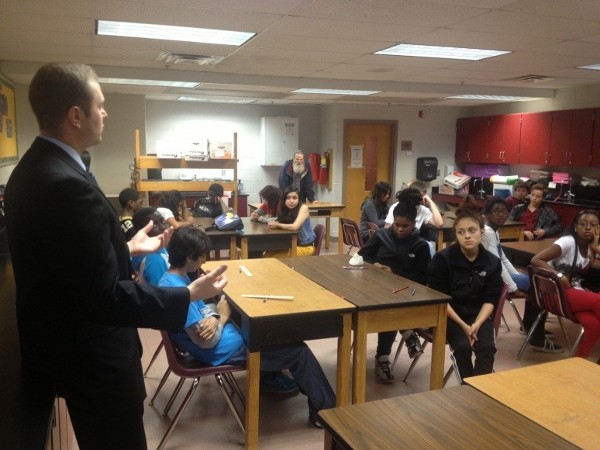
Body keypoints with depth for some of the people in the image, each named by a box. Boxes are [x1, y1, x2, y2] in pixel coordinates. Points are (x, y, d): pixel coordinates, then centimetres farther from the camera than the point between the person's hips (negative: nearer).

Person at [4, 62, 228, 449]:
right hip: (92, 359, -10)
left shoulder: (34, 168, 3)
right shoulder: (67, 185, -30)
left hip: (62, 347, 10)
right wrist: (189, 296, -22)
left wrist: (127, 248, 17)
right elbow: (104, 298, -29)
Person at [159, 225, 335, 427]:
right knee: (298, 350, -1)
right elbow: (206, 342, -27)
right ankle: (324, 408, 13)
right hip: (223, 350, -10)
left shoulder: (174, 279, 0)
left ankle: (269, 375, 41)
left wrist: (213, 318, -14)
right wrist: (222, 317, -10)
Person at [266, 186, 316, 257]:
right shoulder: (285, 209, 2)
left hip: (306, 247, -6)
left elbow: (294, 227, -28)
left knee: (273, 256, -14)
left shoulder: (303, 208, -18)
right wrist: (273, 223, -23)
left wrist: (277, 225, -18)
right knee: (269, 252, -10)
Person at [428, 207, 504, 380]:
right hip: (449, 315, -2)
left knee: (487, 347, -22)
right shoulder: (442, 259, -13)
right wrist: (463, 325, -19)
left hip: (478, 315, 3)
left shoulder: (492, 262, -3)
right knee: (463, 346, -26)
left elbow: (490, 300, -2)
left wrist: (477, 324, -19)